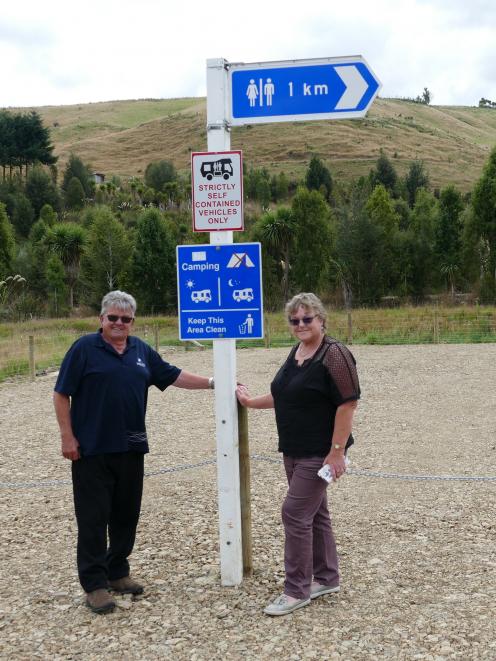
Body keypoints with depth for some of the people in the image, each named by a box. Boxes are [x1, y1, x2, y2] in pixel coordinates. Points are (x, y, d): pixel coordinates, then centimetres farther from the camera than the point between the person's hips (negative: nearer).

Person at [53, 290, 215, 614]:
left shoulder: (141, 350, 10)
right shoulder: (84, 348, -5)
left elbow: (172, 376, 15)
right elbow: (62, 394, -5)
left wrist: (210, 382, 8)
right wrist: (67, 437, -10)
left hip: (130, 449, 5)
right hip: (92, 450, -5)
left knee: (126, 514, 12)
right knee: (94, 517, -1)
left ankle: (118, 572, 27)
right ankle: (95, 584, 8)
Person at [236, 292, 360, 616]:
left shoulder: (333, 355, -16)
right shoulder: (297, 352, 10)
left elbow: (347, 404, -20)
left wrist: (337, 451, -22)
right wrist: (251, 402, 23)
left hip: (319, 453, -9)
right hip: (294, 450, 9)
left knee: (296, 513, -8)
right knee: (314, 513, 16)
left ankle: (297, 590, 4)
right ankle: (326, 578, 29)